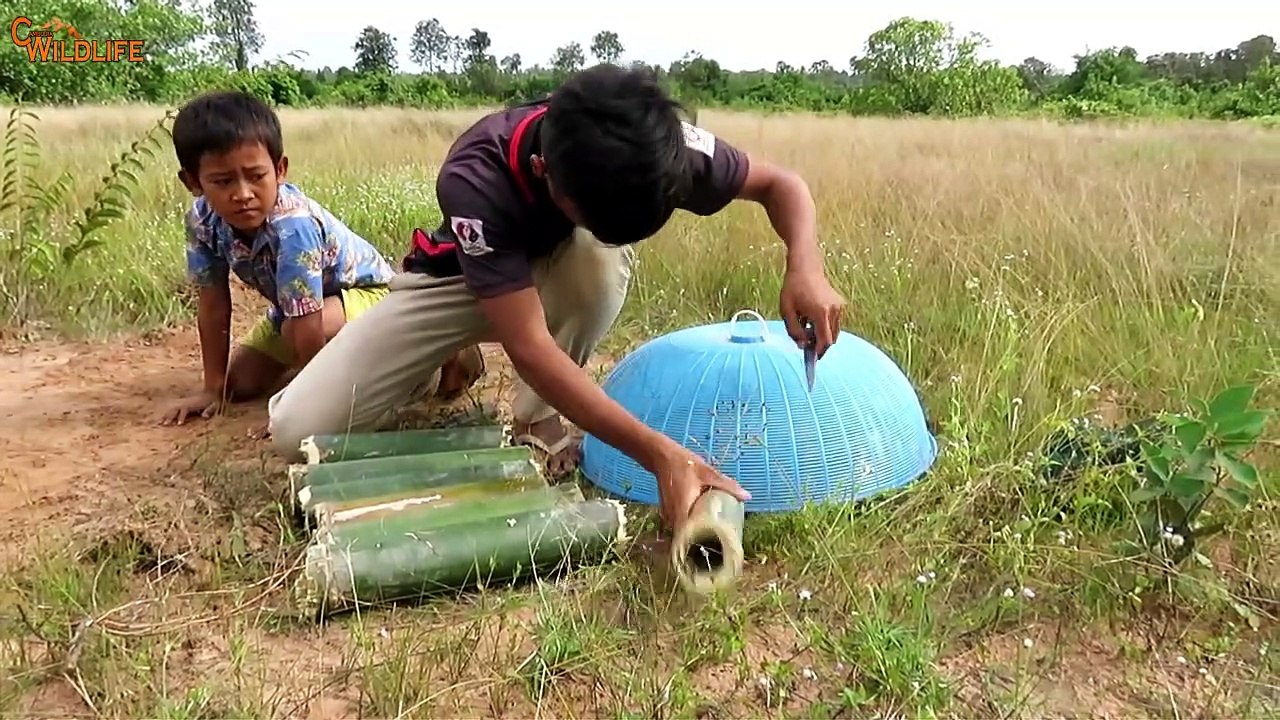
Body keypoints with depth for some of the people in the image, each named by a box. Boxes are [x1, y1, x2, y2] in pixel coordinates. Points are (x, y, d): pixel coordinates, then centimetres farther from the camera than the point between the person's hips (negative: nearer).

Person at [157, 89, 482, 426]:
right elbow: (213, 307, -10)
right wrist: (214, 387, -8)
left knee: (296, 333, -36)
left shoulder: (293, 226, -38)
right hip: (293, 304, 7)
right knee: (239, 383, 2)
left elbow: (308, 323, -36)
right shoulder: (203, 220, -17)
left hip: (367, 291, -7)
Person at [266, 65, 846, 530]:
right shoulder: (476, 180, -40)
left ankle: (538, 423, -14)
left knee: (602, 254, -39)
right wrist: (661, 454, -52)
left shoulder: (658, 146, -31)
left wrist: (805, 269, -38)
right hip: (462, 277, -1)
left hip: (565, 276, 2)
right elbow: (529, 346, -44)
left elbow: (781, 183, -16)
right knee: (297, 430, -16)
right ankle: (457, 360, 11)